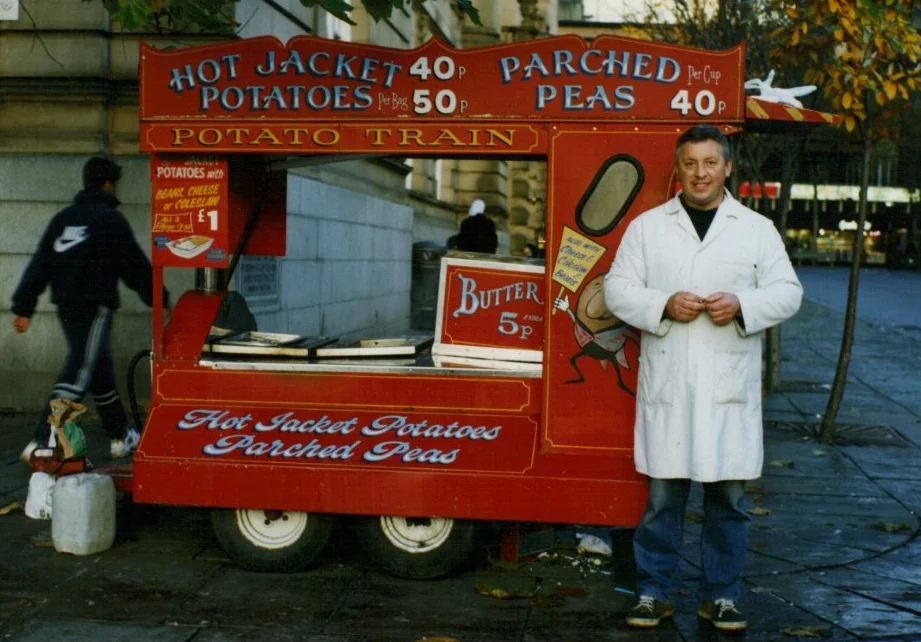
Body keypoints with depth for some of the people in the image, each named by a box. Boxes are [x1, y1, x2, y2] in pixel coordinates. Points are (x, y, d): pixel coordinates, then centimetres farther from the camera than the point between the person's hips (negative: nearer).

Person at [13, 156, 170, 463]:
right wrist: (160, 299, 6)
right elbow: (135, 267, -5)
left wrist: (23, 307, 10)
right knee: (79, 372, -10)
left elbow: (40, 263, 9)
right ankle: (41, 443, -18)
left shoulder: (63, 217, 13)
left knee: (100, 370, 18)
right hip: (95, 306, -8)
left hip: (66, 305, 8)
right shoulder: (111, 220, -8)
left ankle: (121, 437, 29)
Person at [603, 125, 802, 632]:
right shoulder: (647, 227, 8)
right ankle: (653, 593, 15)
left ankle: (720, 595, 18)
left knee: (727, 496, 5)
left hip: (730, 387, 1)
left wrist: (741, 304, -14)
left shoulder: (757, 229, 9)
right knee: (662, 495, 3)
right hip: (666, 385, 0)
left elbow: (787, 292, 5)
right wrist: (664, 305, -13)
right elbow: (617, 289, 4)